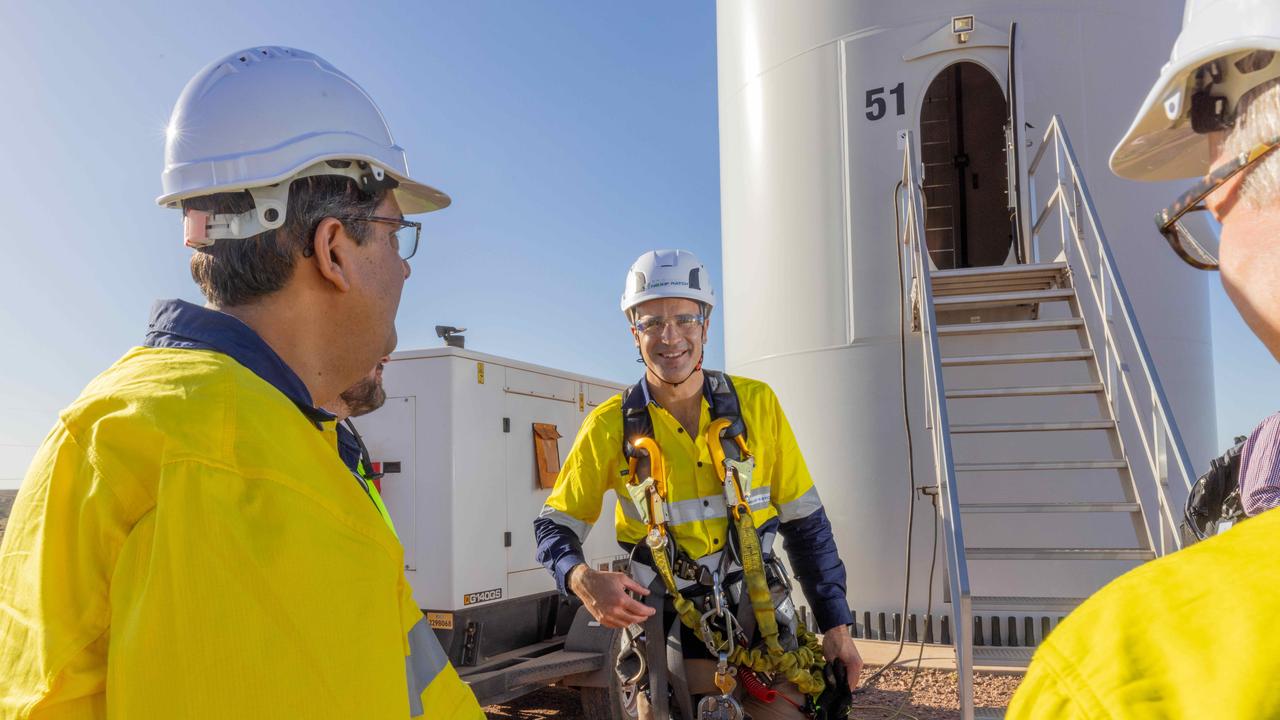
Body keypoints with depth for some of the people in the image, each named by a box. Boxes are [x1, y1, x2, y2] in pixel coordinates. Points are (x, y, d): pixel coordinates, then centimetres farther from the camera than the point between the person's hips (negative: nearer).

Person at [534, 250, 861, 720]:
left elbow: (805, 522, 3)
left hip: (763, 627, 1)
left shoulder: (757, 404, -3)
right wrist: (582, 579, -20)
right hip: (669, 639, 0)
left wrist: (837, 624, 2)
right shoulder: (610, 426, -6)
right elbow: (555, 526, 1)